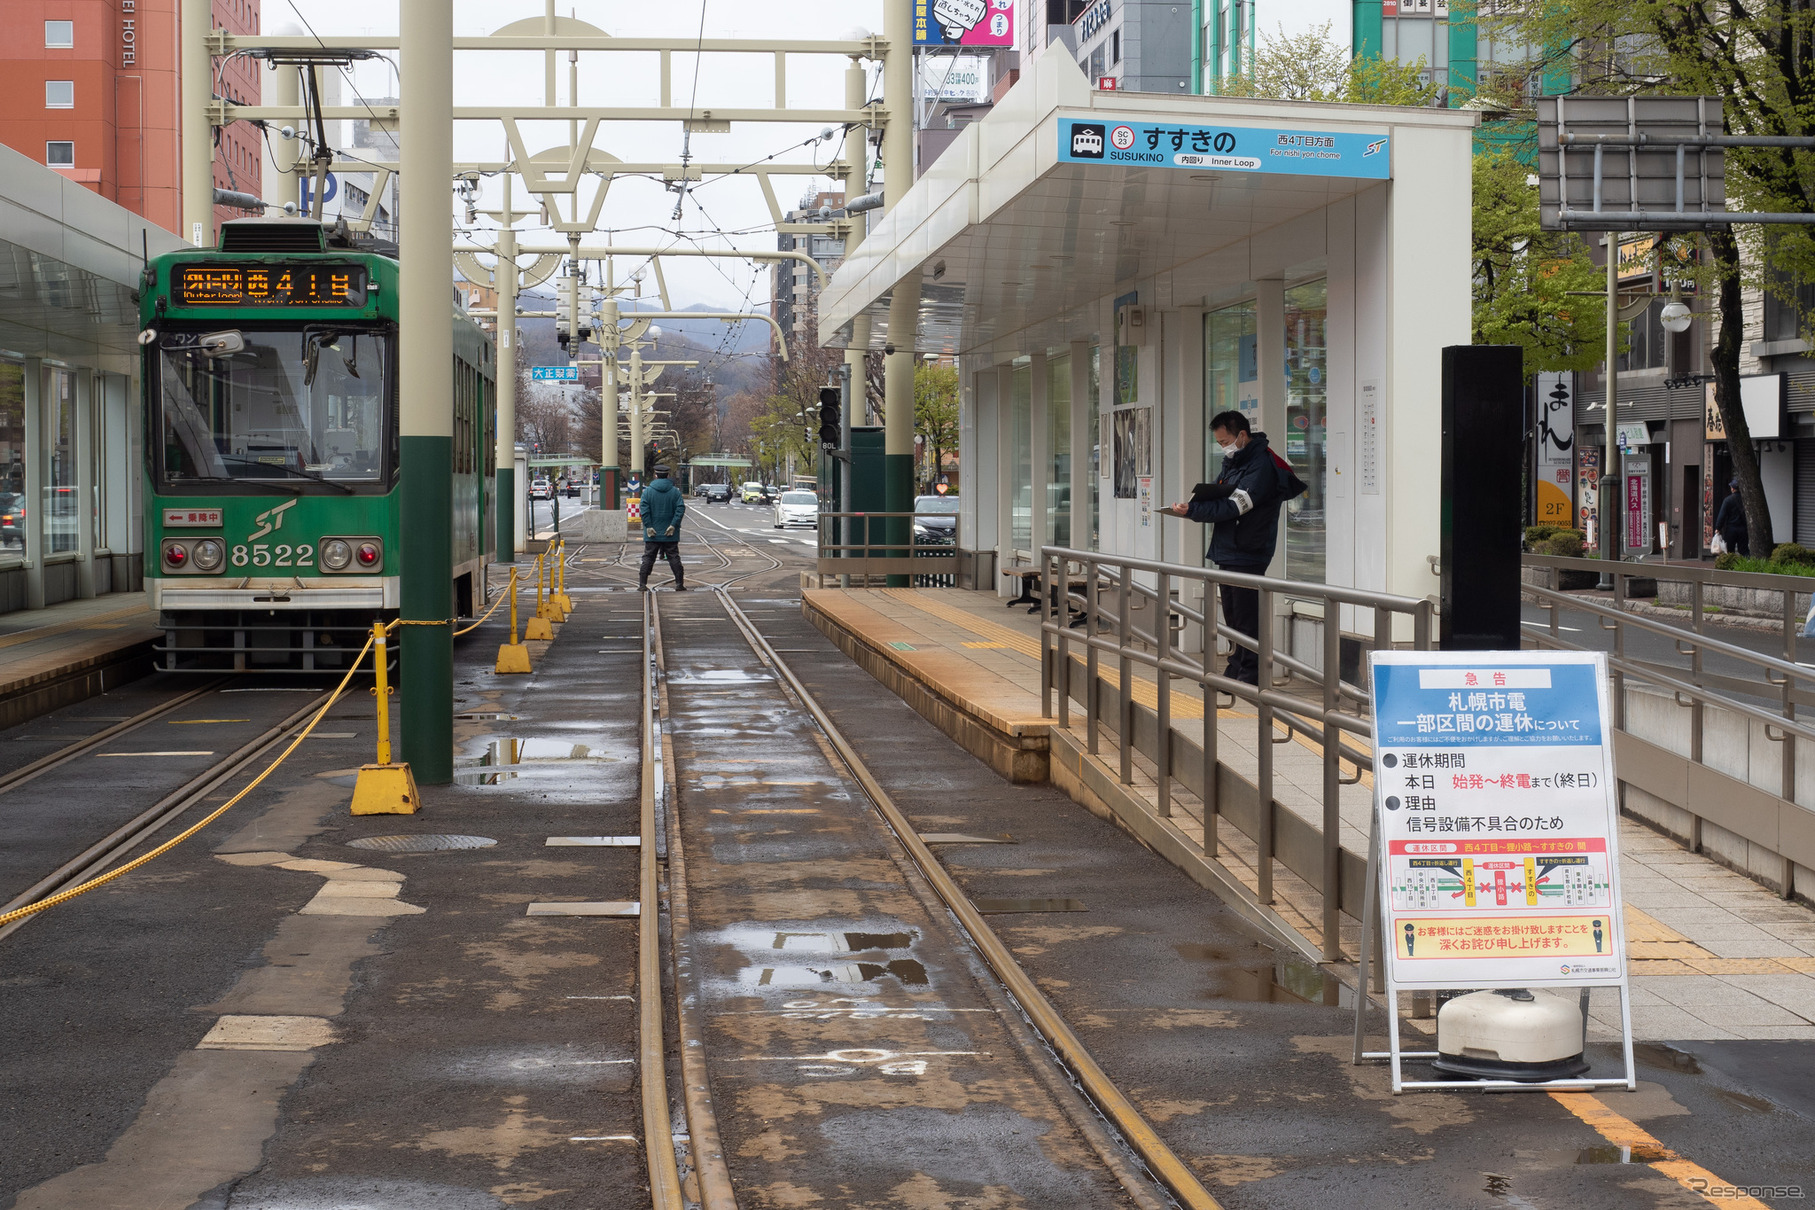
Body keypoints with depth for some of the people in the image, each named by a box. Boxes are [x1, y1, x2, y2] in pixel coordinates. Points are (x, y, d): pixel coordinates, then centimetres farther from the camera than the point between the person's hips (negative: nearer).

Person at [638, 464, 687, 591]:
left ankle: (642, 584, -2)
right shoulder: (675, 491, 1)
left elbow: (644, 510, -10)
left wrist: (648, 526, -10)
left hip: (652, 534, 0)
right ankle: (679, 584, 5)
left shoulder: (648, 491, -1)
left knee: (648, 558, 3)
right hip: (670, 534, 0)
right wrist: (673, 525, -11)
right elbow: (681, 508, -8)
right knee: (674, 558, 6)